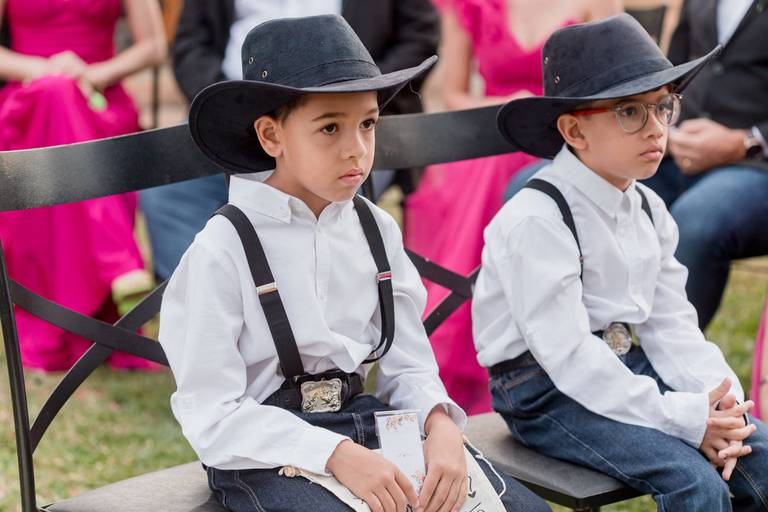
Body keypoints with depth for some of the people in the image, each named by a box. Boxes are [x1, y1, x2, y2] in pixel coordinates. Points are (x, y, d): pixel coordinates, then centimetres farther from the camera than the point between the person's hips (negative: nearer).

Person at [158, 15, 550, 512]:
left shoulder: (377, 230, 6)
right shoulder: (223, 251, -12)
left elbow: (408, 365, 5)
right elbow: (214, 415, -16)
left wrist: (441, 424, -17)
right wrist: (336, 455, -26)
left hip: (366, 422, 5)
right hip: (265, 452, -5)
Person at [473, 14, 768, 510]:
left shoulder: (649, 210, 8)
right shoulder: (536, 221, -19)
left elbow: (670, 323, 7)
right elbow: (567, 353, -24)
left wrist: (718, 397, -12)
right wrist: (683, 417, -25)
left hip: (629, 366, 8)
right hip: (545, 391, -8)